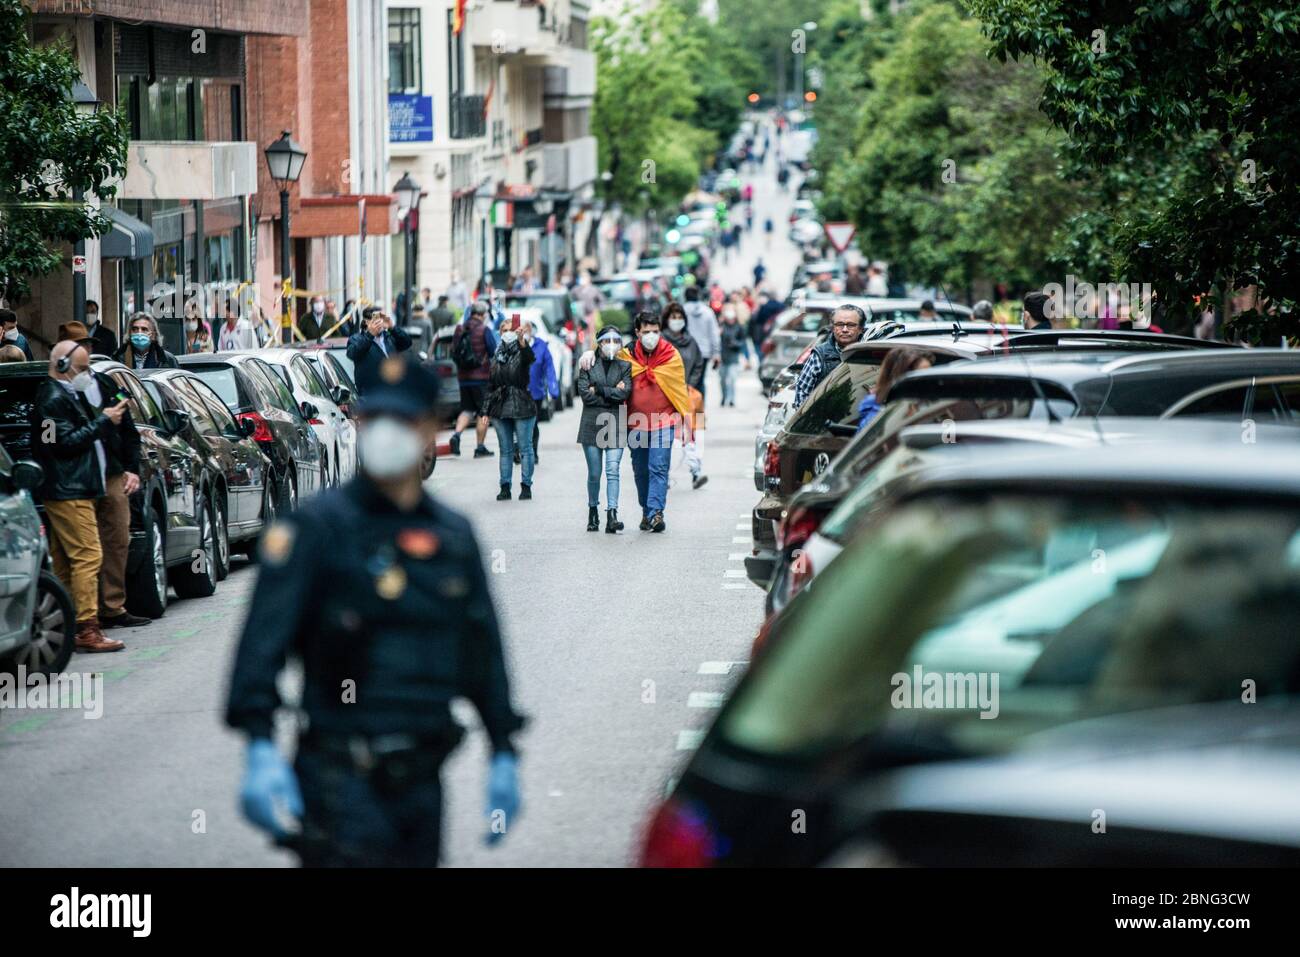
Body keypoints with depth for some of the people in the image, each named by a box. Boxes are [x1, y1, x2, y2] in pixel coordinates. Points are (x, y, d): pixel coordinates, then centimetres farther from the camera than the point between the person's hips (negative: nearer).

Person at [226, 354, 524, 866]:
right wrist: (260, 749, -26)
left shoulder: (454, 535, 12)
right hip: (341, 776, -6)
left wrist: (503, 753, 17)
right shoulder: (319, 525, -6)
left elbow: (484, 648, 19)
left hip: (421, 780, 6)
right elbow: (265, 635, -15)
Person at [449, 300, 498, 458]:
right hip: (481, 377, -5)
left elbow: (453, 353, 9)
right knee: (483, 412, 6)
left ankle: (456, 434, -11)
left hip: (463, 378, 5)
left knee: (466, 409, 14)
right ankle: (480, 448, 7)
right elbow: (495, 353, -10)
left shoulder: (459, 329, 5)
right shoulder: (484, 330, -11)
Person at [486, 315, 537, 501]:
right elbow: (490, 385, 14)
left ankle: (526, 486, 4)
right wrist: (486, 411, 10)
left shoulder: (521, 352, -2)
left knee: (525, 448, 0)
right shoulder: (497, 356, 12)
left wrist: (521, 340, -48)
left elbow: (529, 356, -28)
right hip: (500, 408, 5)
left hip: (522, 407, -5)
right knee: (505, 449, 7)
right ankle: (505, 487, 9)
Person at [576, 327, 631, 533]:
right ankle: (593, 513, 22)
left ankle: (612, 516, -19)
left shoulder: (625, 366, 9)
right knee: (594, 473, 6)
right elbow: (585, 395, -5)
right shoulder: (588, 366, 7)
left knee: (613, 470, -12)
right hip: (592, 424, 1)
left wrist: (598, 389, -7)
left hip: (615, 424, -1)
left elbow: (625, 392, -6)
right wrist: (613, 393, -5)